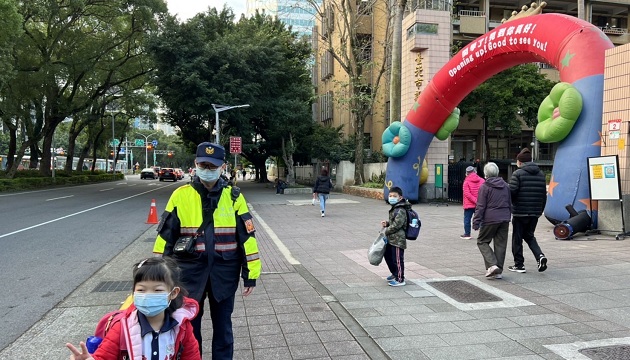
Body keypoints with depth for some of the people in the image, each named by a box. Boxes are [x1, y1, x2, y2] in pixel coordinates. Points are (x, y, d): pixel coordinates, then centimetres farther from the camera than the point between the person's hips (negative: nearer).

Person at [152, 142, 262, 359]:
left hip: (224, 273, 0)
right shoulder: (180, 195, -3)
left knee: (223, 327, 15)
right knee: (188, 327, 14)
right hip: (189, 272, 0)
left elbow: (247, 235, -1)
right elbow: (166, 235, 2)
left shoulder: (233, 196, -3)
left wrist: (251, 272, -2)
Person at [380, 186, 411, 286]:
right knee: (388, 256, 22)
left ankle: (400, 280, 11)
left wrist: (386, 231, -13)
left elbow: (396, 225, -24)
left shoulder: (400, 211, -19)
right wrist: (386, 223, 7)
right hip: (391, 239, 11)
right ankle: (395, 274, 39)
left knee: (397, 259, -2)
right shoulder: (395, 208, 12)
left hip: (398, 240, -11)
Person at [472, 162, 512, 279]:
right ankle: (499, 271, 12)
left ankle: (492, 265, -9)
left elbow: (480, 206, -10)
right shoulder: (505, 185, 12)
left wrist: (476, 222, -7)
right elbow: (510, 204, 20)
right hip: (504, 219, 6)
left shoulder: (484, 187, -7)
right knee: (501, 244, 9)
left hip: (490, 219, -6)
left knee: (482, 241, 8)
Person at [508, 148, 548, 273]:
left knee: (517, 238, 7)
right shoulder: (541, 174, 10)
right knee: (529, 235, 21)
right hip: (535, 212, 6)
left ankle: (519, 265, 11)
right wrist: (540, 210, 19)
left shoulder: (518, 173, -10)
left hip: (520, 212, -6)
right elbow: (544, 194, 12)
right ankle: (540, 255, 0)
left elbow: (512, 192, -17)